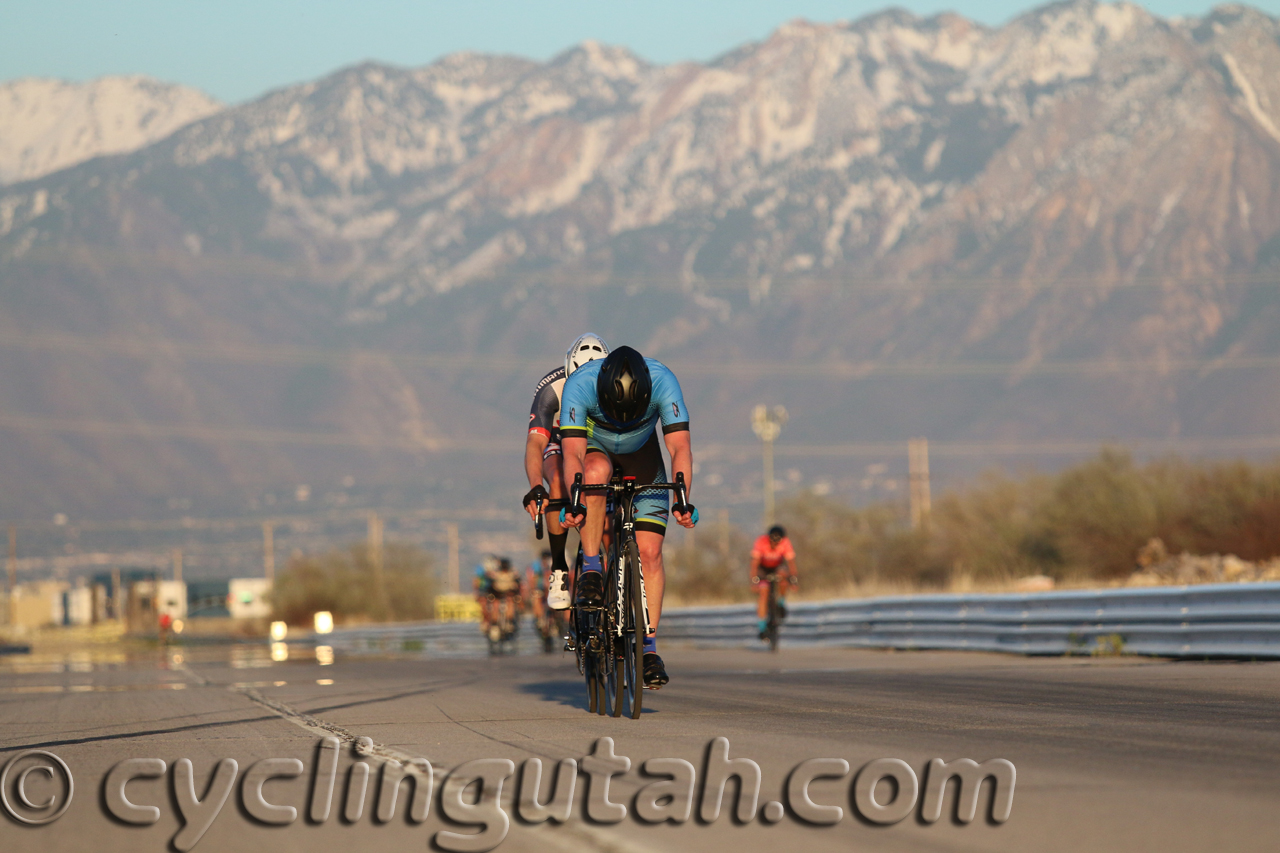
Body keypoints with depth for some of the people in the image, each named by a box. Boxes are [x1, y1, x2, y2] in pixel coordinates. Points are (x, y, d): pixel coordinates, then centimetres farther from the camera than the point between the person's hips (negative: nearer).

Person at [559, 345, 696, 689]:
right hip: (594, 447, -1)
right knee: (596, 472, -39)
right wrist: (574, 503, -56)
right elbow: (573, 454, -40)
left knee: (649, 552, -11)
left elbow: (680, 447, -36)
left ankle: (649, 649, -5)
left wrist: (683, 501, -50)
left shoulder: (662, 381, -33)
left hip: (641, 455, 1)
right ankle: (591, 571, -26)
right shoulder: (579, 384, -35)